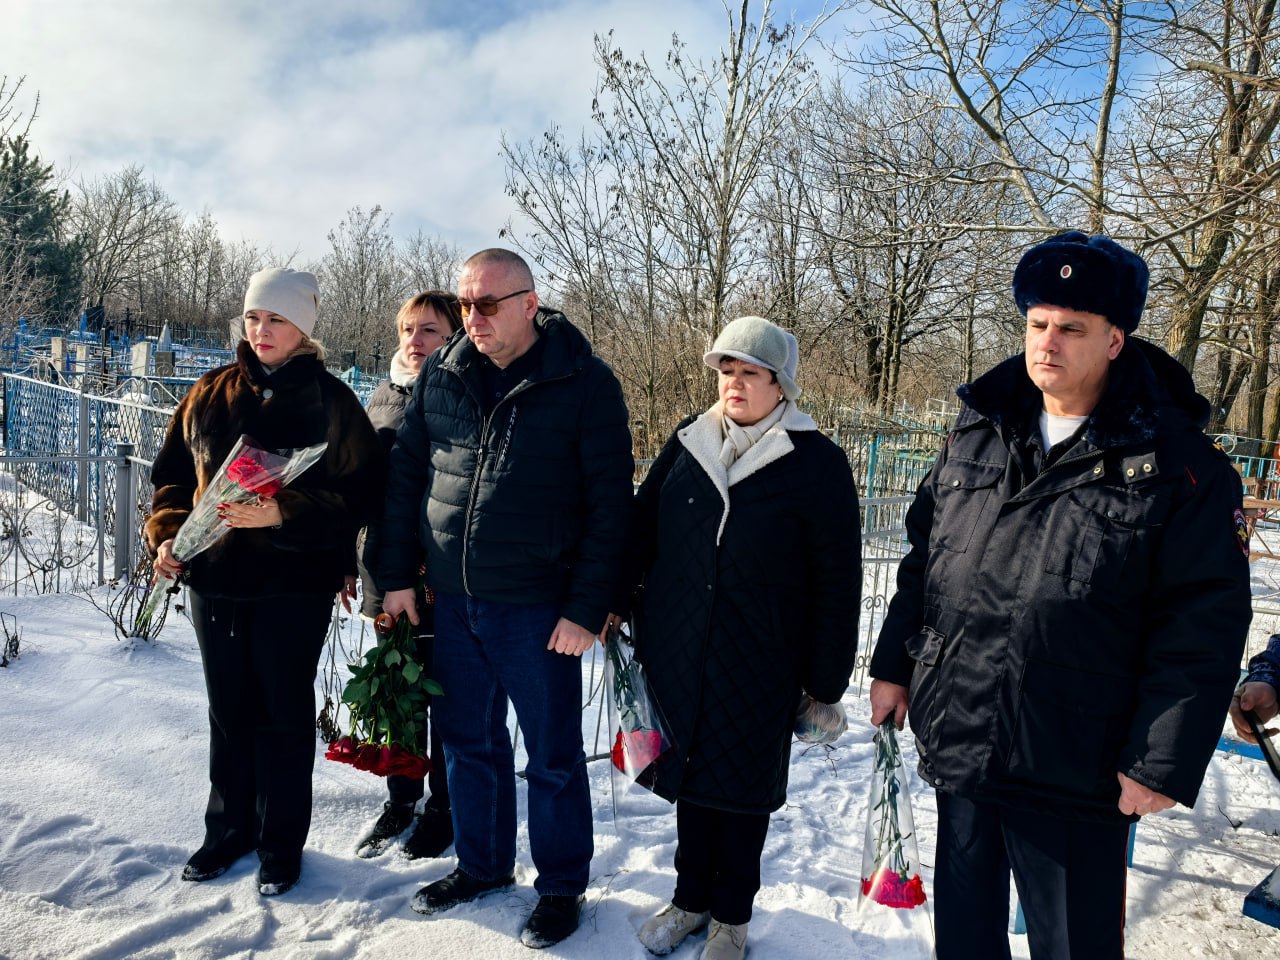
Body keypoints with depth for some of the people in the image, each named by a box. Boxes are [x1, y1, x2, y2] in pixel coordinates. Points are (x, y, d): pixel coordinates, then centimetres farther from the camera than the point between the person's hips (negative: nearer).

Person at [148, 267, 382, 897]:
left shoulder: (331, 400, -5)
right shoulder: (210, 394, 7)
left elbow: (358, 490, -11)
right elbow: (172, 473, 13)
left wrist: (284, 514, -23)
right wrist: (167, 533, -3)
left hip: (296, 582, -4)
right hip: (214, 577, 4)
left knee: (284, 712, 6)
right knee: (229, 710, 16)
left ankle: (282, 842, 23)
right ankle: (229, 828, 34)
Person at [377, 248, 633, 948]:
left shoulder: (586, 383, -10)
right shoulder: (442, 376, 4)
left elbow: (609, 504, -12)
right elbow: (404, 475, 10)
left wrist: (587, 608, -14)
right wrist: (396, 574, 6)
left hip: (540, 608, -4)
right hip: (453, 602, 5)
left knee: (553, 759, 10)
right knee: (469, 744, 19)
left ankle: (561, 887, 29)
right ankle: (481, 865, 40)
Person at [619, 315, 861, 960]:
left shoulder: (817, 462, -9)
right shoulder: (688, 443, 3)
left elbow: (837, 581, -8)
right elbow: (641, 530, 11)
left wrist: (827, 684, -7)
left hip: (760, 663, -3)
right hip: (677, 652, 4)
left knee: (743, 785, 11)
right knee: (691, 773, 16)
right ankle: (691, 898, 37)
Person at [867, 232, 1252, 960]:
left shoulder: (1177, 462, -10)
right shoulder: (978, 433, 5)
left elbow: (1203, 625, -11)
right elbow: (923, 559, 11)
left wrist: (1163, 763, -14)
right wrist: (894, 666, 10)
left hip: (1076, 765, -4)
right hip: (956, 743, 4)